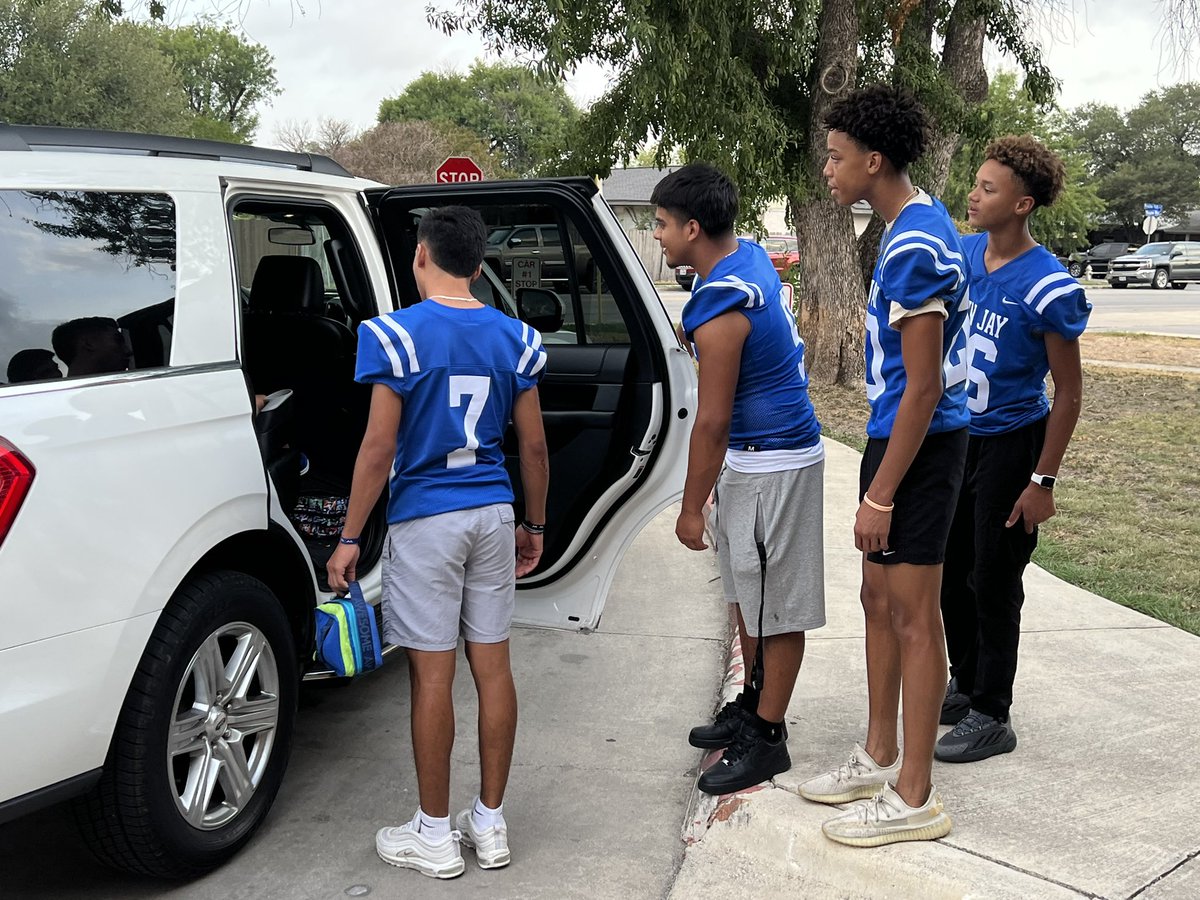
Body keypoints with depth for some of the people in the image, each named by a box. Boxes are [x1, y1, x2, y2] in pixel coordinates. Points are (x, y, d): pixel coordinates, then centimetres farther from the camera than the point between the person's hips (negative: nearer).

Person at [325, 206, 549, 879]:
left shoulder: (397, 335, -10)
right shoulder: (515, 338, 4)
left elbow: (379, 450, -12)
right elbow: (534, 447, 6)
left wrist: (350, 538, -5)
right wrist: (535, 526, 18)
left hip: (425, 520, -5)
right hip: (493, 515, 5)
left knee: (433, 674, 2)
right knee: (493, 667, 10)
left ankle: (435, 835, 13)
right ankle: (490, 823, 21)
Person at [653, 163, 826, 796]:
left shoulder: (720, 310, -25)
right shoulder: (751, 256, 5)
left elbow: (712, 422, -21)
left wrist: (691, 507, -12)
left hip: (772, 465, -10)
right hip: (751, 457, 11)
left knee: (777, 608, 2)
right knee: (747, 594, 20)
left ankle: (766, 737, 12)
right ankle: (753, 705, 35)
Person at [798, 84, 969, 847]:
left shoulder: (915, 246, -21)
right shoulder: (914, 226, 12)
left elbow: (923, 388, -23)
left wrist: (881, 494, -20)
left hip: (919, 443, -10)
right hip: (897, 434, 10)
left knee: (912, 613, -2)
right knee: (880, 599, 17)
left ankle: (915, 798, 10)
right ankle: (880, 758, 32)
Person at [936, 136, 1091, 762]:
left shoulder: (1048, 287, -19)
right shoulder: (961, 254, -1)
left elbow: (1069, 392, -14)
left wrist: (1042, 481, -15)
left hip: (1010, 445, -6)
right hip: (955, 435, 7)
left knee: (993, 581, 1)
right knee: (950, 570, 15)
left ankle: (991, 717, 15)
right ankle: (965, 684, 35)